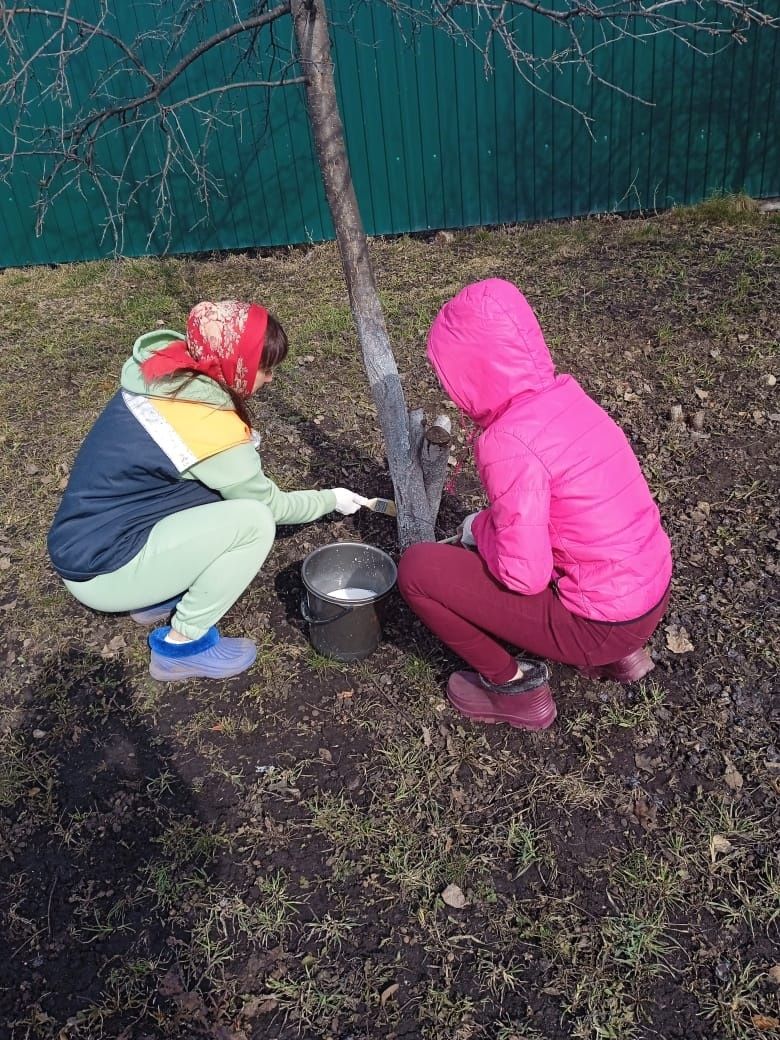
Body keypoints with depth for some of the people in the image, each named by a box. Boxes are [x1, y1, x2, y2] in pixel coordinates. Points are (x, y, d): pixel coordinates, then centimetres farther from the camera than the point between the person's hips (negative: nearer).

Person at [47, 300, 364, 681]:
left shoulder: (160, 370, -2)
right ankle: (182, 646, -2)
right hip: (101, 571, -8)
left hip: (83, 541, 8)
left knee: (227, 487, 10)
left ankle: (161, 598, 16)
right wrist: (332, 500, 10)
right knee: (253, 521, -16)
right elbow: (271, 505, -6)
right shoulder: (210, 427, -23)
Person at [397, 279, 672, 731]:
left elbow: (523, 576, -22)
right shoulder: (565, 394, 1)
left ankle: (515, 686, 10)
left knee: (417, 568, -4)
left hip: (603, 620, -8)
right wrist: (489, 526, 9)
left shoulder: (509, 441, -24)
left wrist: (479, 529, -5)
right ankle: (618, 652, 23)